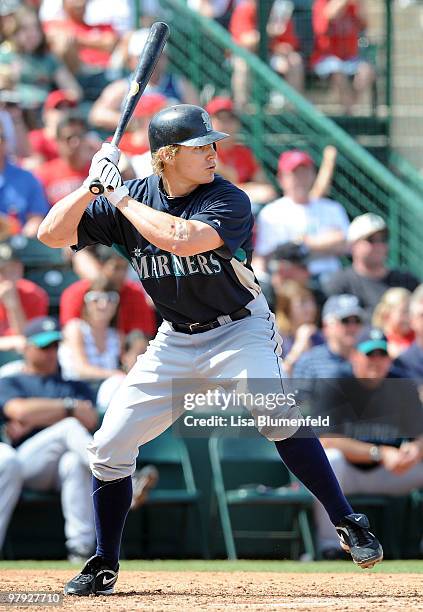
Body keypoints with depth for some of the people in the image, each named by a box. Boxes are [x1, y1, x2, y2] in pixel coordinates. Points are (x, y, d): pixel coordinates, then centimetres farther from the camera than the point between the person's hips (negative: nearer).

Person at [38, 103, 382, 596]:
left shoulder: (229, 201, -18)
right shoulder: (130, 198, -6)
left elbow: (182, 239, -37)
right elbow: (52, 234, -7)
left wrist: (121, 197, -27)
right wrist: (95, 185, -19)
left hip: (240, 329, -4)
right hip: (176, 340, 4)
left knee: (276, 414, -31)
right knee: (109, 446, -1)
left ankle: (349, 524, -24)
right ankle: (103, 567, 17)